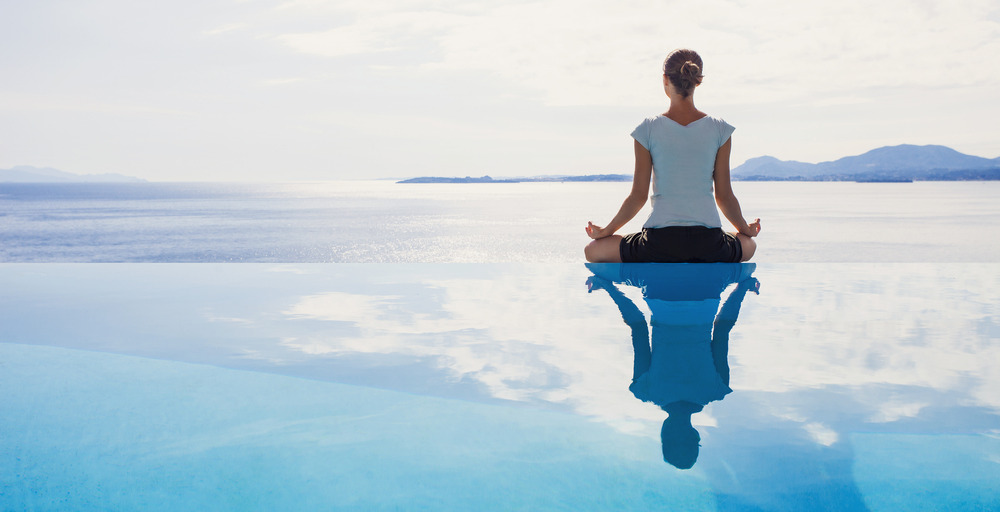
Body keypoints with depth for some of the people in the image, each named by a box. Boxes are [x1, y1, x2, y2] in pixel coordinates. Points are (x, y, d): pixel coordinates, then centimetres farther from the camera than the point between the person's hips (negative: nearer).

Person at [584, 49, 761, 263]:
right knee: (749, 245, 37)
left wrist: (606, 231, 12)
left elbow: (638, 196, -2)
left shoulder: (648, 130, -4)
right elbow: (724, 196, 3)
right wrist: (746, 229, 22)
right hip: (708, 242, 3)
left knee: (593, 250, 19)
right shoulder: (719, 129, 0)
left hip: (660, 241, -2)